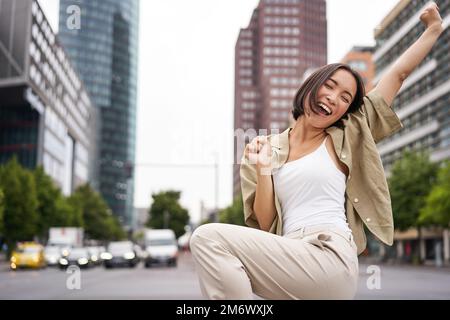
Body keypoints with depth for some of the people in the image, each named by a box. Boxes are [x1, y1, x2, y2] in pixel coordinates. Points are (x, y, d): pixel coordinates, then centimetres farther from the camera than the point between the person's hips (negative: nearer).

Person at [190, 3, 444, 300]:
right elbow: (265, 224, 10)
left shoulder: (347, 138, 12)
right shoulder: (268, 147, 16)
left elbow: (399, 73, 18)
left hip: (329, 257, -4)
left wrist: (434, 27, 26)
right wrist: (263, 170, -3)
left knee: (209, 238, -21)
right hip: (292, 257, 4)